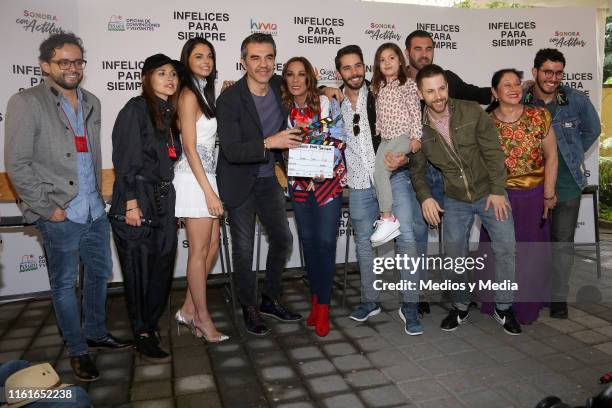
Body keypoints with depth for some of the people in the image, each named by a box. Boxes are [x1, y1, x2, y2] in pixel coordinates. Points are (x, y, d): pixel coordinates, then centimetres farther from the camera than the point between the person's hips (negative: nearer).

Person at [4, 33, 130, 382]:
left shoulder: (92, 103, 11)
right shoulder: (26, 103, -7)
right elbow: (17, 164, -10)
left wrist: (98, 194, 9)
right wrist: (48, 208, -11)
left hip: (95, 209, 6)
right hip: (60, 215, -6)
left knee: (100, 273, 16)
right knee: (65, 284, 7)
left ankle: (96, 333, 37)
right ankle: (77, 351, 23)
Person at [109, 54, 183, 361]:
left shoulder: (169, 112, 15)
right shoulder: (136, 108, -6)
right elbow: (125, 158, -13)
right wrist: (131, 202, -18)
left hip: (163, 200, 7)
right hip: (137, 201, -7)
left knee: (162, 265, 9)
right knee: (139, 268, 1)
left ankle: (150, 324, 27)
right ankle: (143, 336, 13)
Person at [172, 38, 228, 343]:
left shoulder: (204, 92, 17)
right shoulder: (188, 95, -10)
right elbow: (190, 148, -16)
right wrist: (209, 191, -18)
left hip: (207, 177, 9)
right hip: (194, 180, -9)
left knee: (212, 246, 11)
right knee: (200, 250, -1)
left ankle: (188, 310, 22)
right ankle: (202, 318, 12)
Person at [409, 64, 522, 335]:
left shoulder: (472, 112, -12)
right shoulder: (418, 127, -7)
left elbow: (493, 152, -9)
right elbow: (417, 168, 4)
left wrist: (498, 191, -12)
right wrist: (425, 197, -9)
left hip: (489, 193, -1)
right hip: (455, 200, 2)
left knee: (506, 248, -3)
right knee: (454, 255, 4)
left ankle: (503, 307, 17)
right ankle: (460, 306, 25)